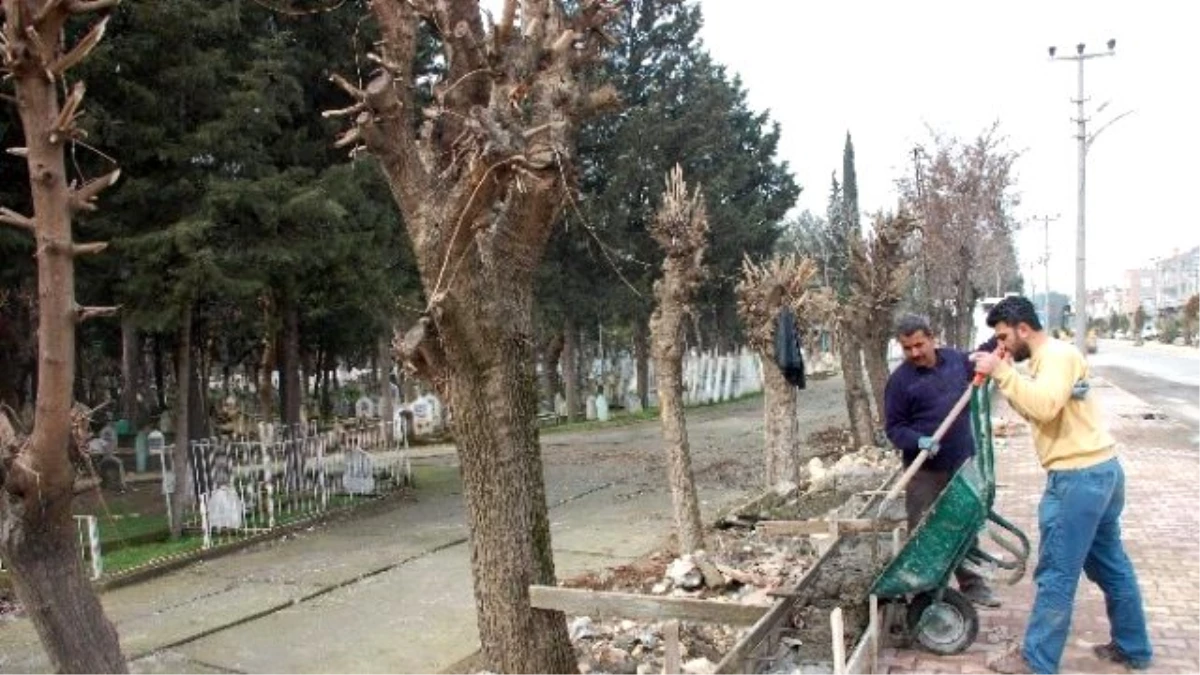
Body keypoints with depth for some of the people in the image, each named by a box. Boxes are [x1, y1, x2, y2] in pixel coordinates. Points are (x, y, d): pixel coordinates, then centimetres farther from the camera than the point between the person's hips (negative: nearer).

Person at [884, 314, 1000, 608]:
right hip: (925, 470, -4)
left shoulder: (957, 359, 2)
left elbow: (979, 368, 26)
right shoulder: (900, 380, -11)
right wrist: (918, 441, -26)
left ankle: (971, 583, 30)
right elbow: (894, 428, -8)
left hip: (963, 462, 4)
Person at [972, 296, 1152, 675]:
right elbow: (1033, 411, 13)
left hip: (1079, 475, -11)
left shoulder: (1057, 354, -15)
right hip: (1099, 470, 11)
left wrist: (1002, 372, -25)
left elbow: (1045, 406, -31)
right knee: (1110, 565, 20)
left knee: (1056, 572, -3)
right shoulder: (1046, 357, 16)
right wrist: (1004, 375, 2)